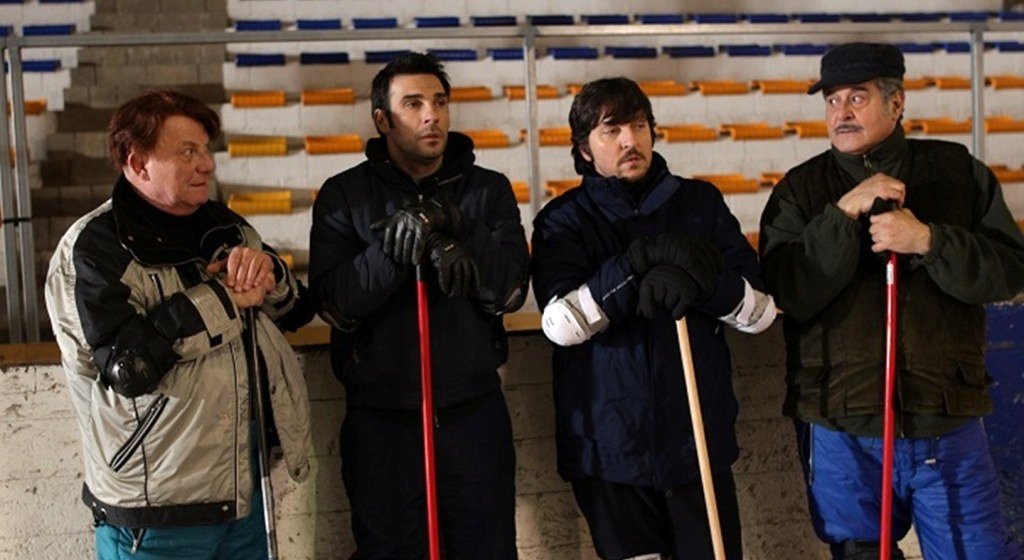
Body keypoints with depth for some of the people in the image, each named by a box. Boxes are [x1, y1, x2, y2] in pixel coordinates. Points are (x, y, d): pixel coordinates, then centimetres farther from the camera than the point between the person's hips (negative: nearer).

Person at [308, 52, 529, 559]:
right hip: (380, 418, -1)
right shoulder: (344, 195, -1)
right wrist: (393, 249, -26)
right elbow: (334, 304, -11)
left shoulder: (488, 190, 3)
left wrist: (458, 233, -22)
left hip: (474, 414, 2)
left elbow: (509, 292, -7)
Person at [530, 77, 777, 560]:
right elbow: (560, 322, -16)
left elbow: (761, 311, 0)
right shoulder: (562, 221, 1)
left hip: (698, 440, 1)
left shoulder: (701, 203, 5)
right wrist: (641, 261, -27)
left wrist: (698, 281, -20)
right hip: (608, 448, -1)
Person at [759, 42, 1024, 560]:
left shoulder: (957, 170, 5)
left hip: (948, 427, 0)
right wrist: (843, 213, -19)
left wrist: (927, 240, -17)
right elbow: (791, 294, -10)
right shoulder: (801, 189, 3)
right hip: (841, 434, 0)